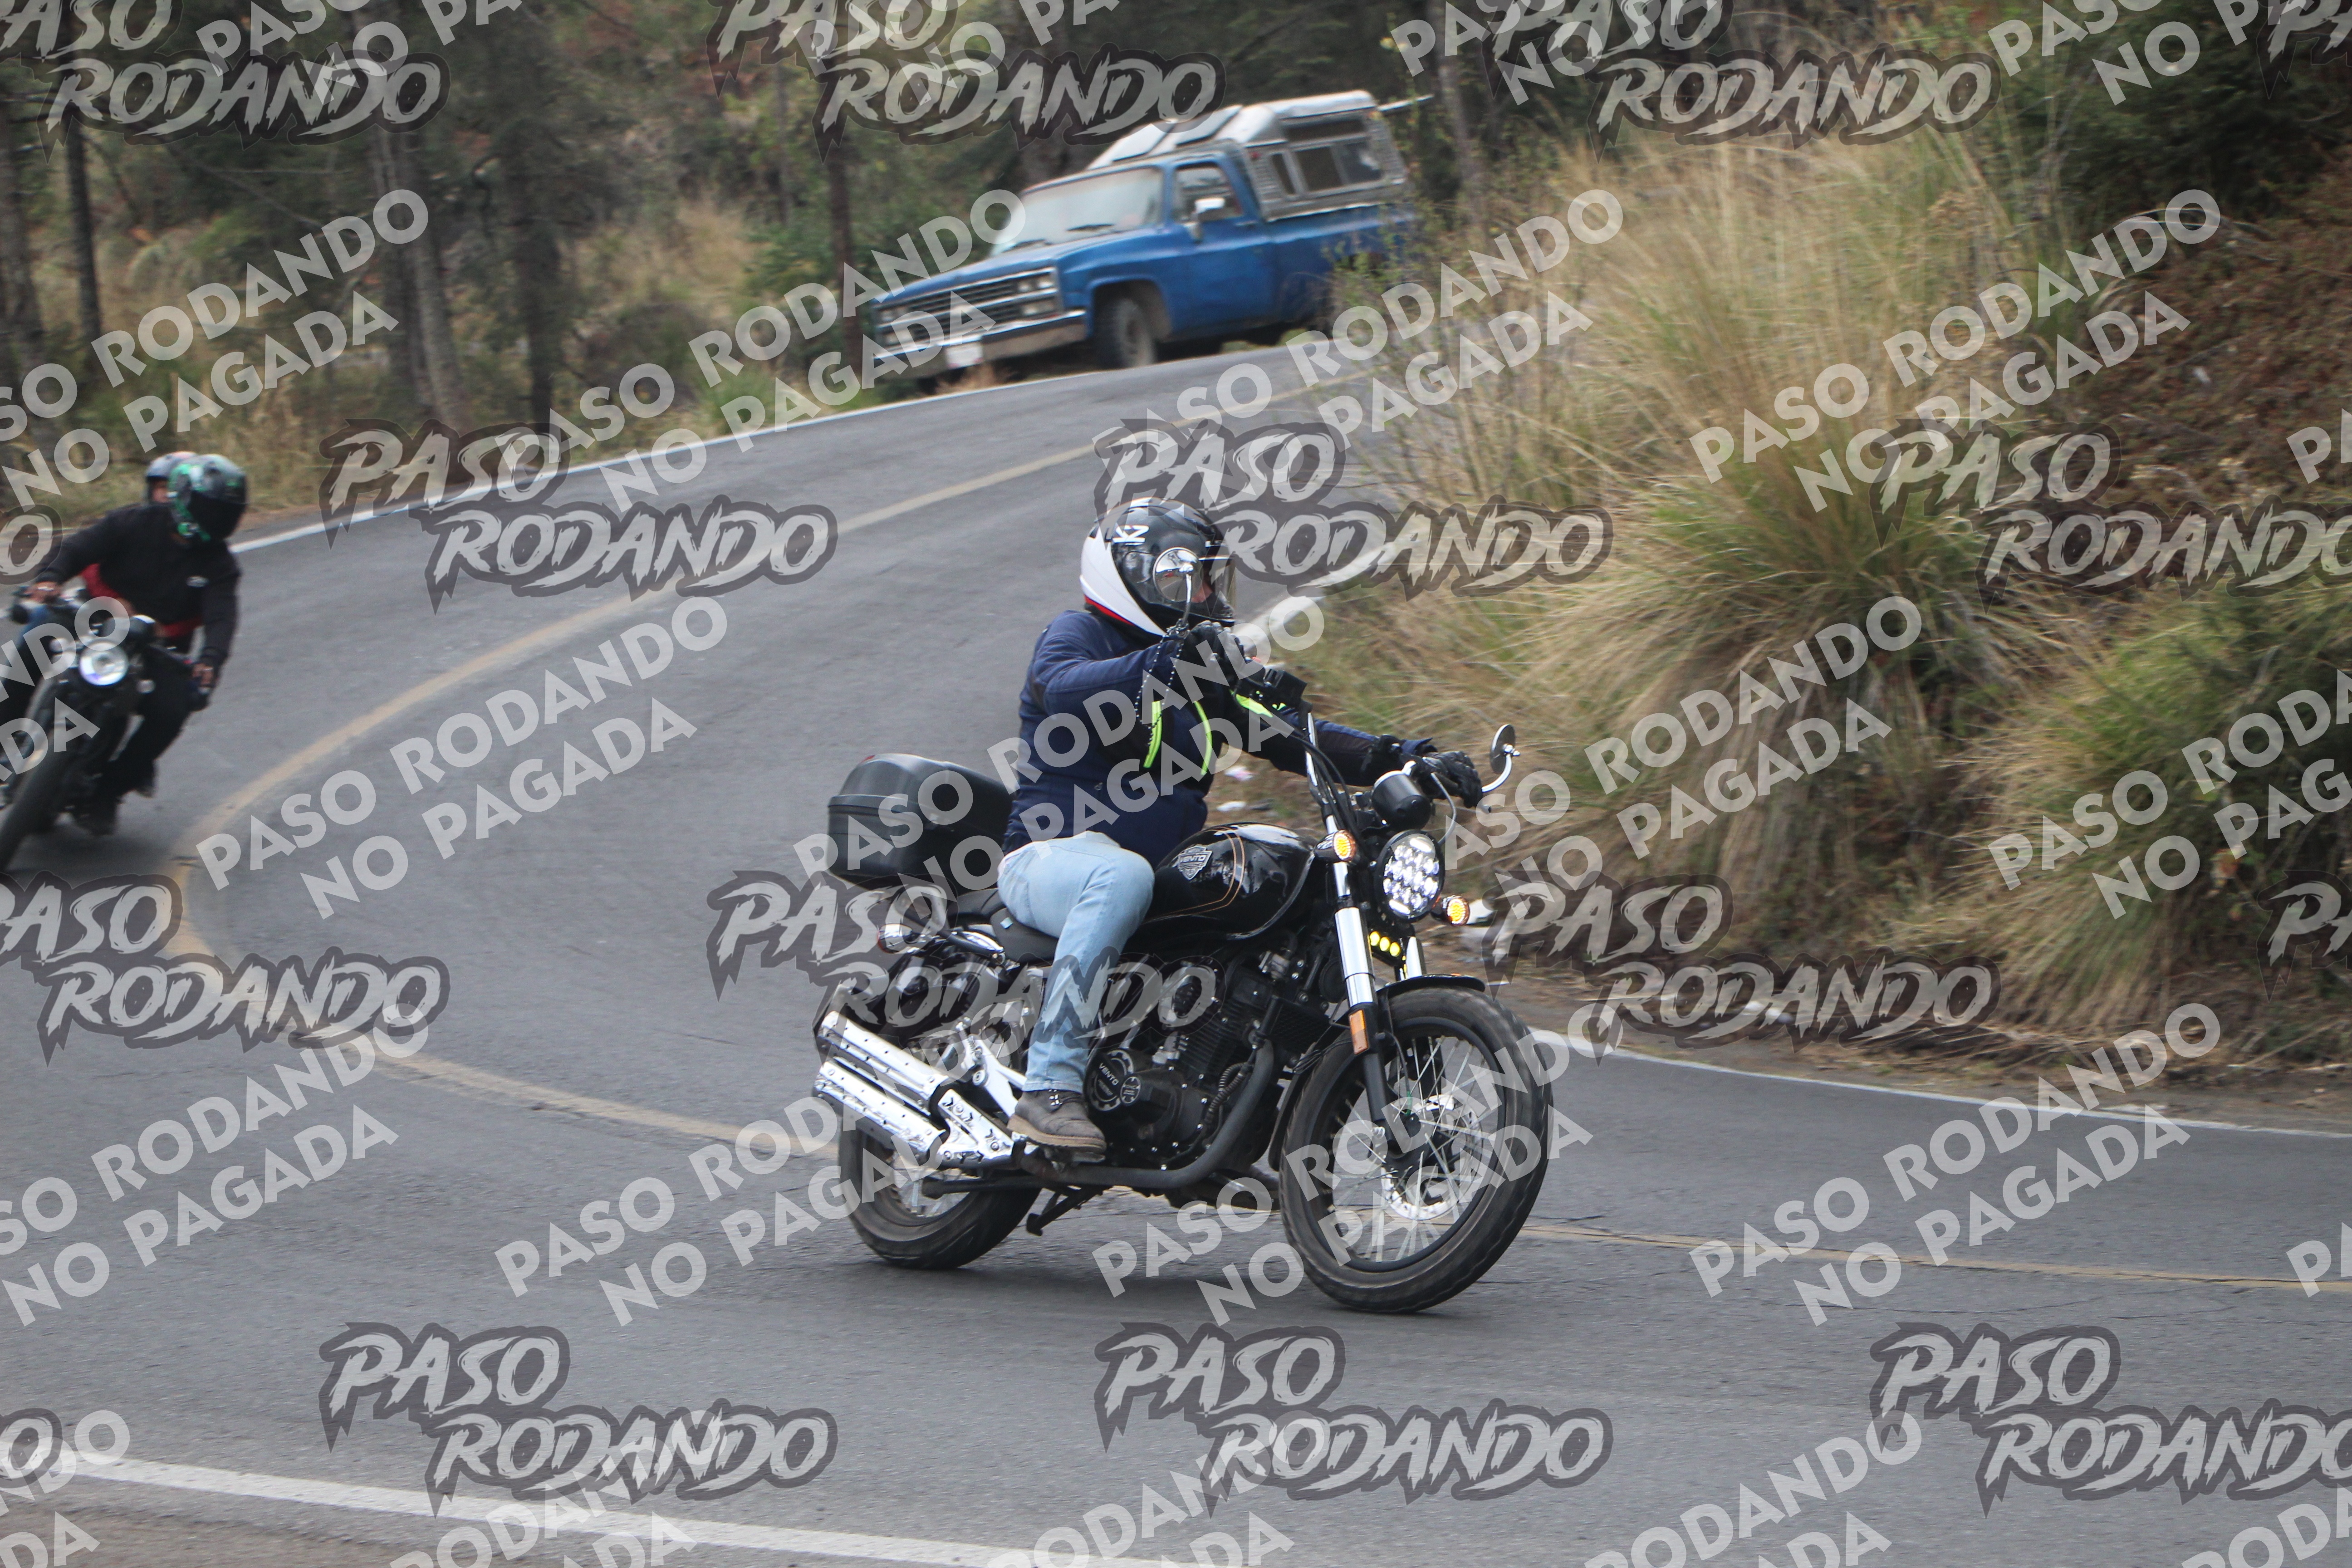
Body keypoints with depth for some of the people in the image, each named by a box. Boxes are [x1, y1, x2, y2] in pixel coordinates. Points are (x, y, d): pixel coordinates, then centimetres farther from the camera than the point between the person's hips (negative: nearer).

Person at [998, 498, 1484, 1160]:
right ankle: (1049, 1088, -44)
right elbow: (1065, 689, -27)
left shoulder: (1208, 683, 20)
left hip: (1172, 870, 8)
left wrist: (1411, 759, 1)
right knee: (1123, 876, -41)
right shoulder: (1077, 634, -3)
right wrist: (1167, 662, -43)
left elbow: (1294, 738, 16)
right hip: (1052, 857, -8)